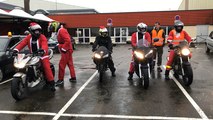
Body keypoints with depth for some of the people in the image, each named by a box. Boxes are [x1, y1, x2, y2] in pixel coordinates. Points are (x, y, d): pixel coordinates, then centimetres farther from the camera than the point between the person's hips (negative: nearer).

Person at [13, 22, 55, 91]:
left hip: (42, 55, -5)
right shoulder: (28, 37, 3)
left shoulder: (42, 37, -12)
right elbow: (22, 43, -6)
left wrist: (43, 49, -54)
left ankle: (51, 83, -11)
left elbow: (44, 44, -30)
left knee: (47, 67, -17)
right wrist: (16, 49, -24)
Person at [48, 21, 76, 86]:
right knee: (70, 64, 13)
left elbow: (68, 40, -25)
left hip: (66, 51, -10)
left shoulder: (61, 30, -16)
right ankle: (73, 78, 21)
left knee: (62, 65, -6)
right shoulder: (59, 31, 16)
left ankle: (61, 80, 0)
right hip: (67, 50, 10)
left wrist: (63, 48, -21)